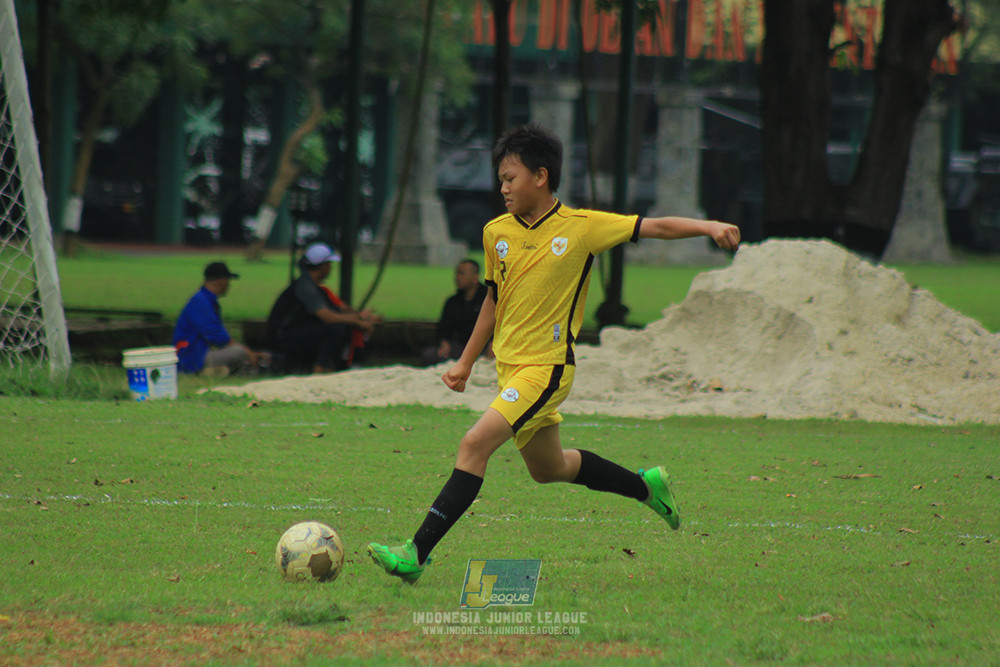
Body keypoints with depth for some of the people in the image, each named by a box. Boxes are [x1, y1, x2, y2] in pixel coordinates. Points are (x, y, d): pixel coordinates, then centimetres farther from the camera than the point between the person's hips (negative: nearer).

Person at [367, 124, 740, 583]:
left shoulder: (581, 227, -9)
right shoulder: (496, 233, 5)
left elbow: (655, 227, -8)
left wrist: (709, 227, -24)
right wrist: (466, 362, 21)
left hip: (547, 367, -7)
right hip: (509, 365, 7)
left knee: (475, 444, -21)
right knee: (547, 467, 20)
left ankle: (418, 553, -23)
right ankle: (645, 486, 42)